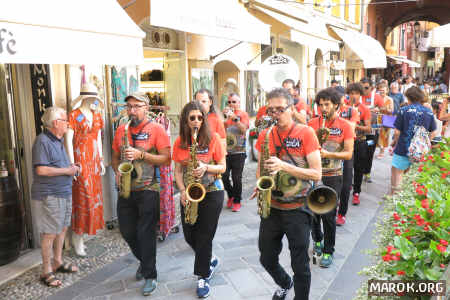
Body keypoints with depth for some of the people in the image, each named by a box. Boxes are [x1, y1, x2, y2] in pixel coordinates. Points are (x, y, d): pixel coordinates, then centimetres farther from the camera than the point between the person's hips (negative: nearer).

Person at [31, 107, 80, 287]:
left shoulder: (58, 140, 14)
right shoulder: (42, 141, -16)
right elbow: (41, 170, -24)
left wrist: (71, 168, 7)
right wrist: (67, 171, -17)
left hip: (64, 192, 9)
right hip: (49, 195, -9)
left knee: (62, 228, 17)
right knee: (49, 233, -2)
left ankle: (58, 262, 32)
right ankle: (47, 272, 10)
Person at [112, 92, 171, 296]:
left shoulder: (156, 129, -6)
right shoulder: (121, 130, 10)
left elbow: (166, 158, -11)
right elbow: (115, 157, 18)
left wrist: (141, 154, -20)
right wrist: (117, 170, -3)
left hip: (148, 190, -5)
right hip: (126, 190, 5)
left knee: (146, 234, -2)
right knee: (127, 232, 13)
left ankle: (150, 276, 13)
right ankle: (145, 260, 38)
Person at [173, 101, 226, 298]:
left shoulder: (213, 138, -8)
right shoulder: (180, 142, 1)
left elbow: (222, 167, -4)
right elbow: (178, 171, 4)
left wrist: (206, 168, -23)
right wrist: (182, 191, -11)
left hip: (212, 193, -4)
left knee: (204, 237, 1)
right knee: (189, 236, 10)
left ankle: (203, 277, 20)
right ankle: (210, 261, 38)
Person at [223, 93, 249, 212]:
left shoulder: (243, 114, 4)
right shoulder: (226, 113, 12)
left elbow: (244, 129, -10)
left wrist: (235, 118, -18)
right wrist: (224, 117, -9)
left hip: (238, 152, -3)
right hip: (225, 151, 3)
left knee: (236, 178, -2)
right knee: (224, 176, 1)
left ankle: (237, 201, 14)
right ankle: (231, 195, 25)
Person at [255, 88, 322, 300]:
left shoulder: (306, 133, -10)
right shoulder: (265, 135, 3)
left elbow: (317, 174, -14)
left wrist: (283, 166, -25)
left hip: (297, 209, -4)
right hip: (271, 207, 5)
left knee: (300, 266, 4)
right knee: (267, 260, 17)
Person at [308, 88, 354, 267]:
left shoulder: (345, 126, -3)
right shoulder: (312, 123, 4)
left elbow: (349, 153, -7)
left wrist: (328, 154, -20)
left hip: (332, 176, -2)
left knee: (329, 215, 0)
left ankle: (328, 251, 16)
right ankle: (317, 240, 37)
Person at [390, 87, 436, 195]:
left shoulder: (404, 110, -10)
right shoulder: (429, 112, 1)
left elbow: (397, 131, -12)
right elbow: (433, 133, 6)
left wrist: (394, 142, 6)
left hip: (404, 149, -4)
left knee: (397, 172, 8)